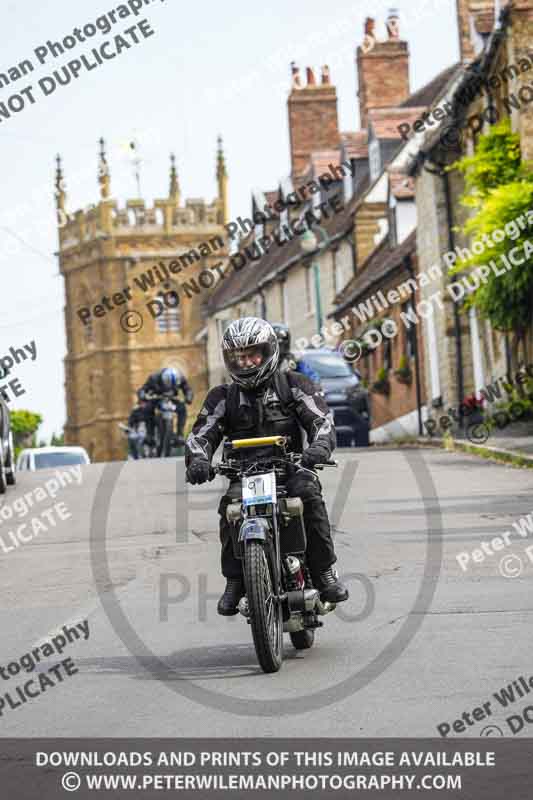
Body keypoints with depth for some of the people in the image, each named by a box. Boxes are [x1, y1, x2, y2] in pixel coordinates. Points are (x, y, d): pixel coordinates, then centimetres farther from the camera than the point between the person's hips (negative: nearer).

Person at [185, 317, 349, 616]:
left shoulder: (294, 385, 9)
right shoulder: (223, 397, 14)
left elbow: (321, 418, -4)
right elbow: (203, 433, 2)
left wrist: (320, 446, -27)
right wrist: (198, 459, -22)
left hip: (291, 467, -1)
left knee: (309, 491, -34)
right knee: (231, 505, -31)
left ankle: (325, 571, -24)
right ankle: (234, 581, -18)